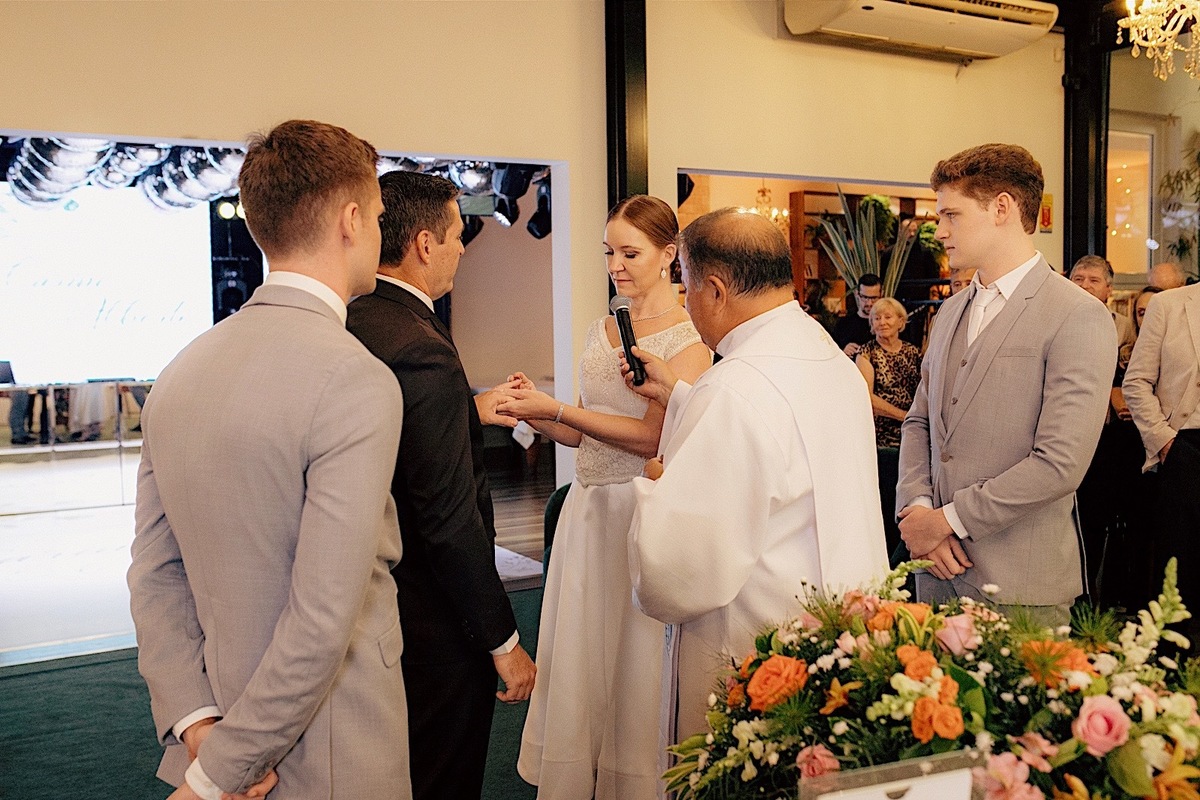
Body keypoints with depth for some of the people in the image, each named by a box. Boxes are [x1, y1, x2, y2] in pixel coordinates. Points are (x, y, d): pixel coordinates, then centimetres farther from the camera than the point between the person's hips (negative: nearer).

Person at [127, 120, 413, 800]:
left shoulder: (182, 370, 1)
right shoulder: (358, 382, -22)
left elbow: (154, 575, 1)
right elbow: (323, 624, -25)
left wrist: (194, 722, -3)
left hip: (215, 730, 7)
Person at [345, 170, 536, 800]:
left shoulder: (349, 324, 2)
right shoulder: (424, 351, -25)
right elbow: (450, 518, -25)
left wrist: (473, 409, 22)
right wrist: (504, 640, -17)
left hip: (369, 600, 9)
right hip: (434, 626, -9)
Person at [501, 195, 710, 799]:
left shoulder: (688, 338, -8)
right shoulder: (601, 330, 12)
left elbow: (652, 436, -18)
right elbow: (583, 434, 14)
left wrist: (555, 407, -19)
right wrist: (534, 414, -5)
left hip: (644, 507, -6)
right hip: (588, 505, 7)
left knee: (635, 661, 4)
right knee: (575, 655, 12)